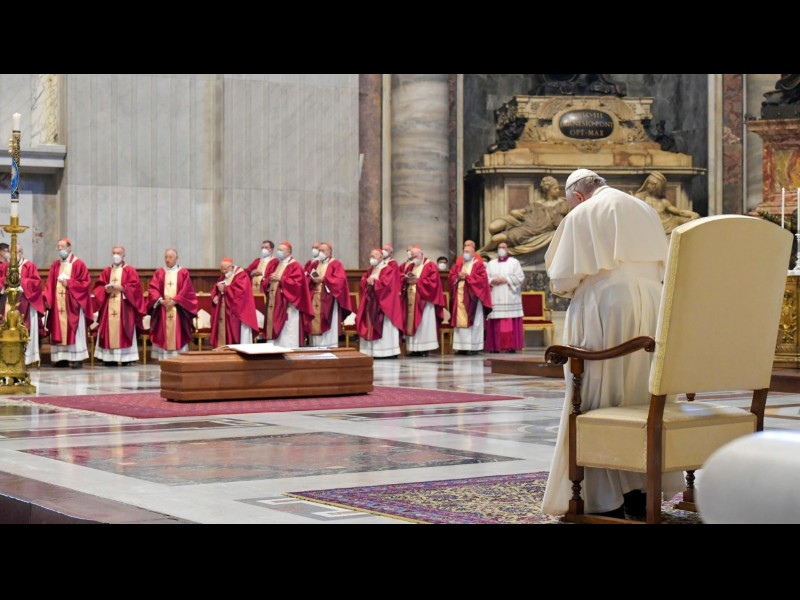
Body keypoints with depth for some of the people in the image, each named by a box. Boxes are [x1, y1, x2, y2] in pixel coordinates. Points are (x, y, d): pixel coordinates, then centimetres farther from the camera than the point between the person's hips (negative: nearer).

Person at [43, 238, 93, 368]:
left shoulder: (78, 264, -4)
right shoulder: (55, 265, 12)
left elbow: (86, 283, -8)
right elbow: (49, 284, 9)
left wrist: (69, 283, -15)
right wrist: (47, 299, -4)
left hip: (73, 303, -5)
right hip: (58, 303, 5)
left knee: (74, 330, -4)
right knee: (59, 331, 4)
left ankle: (77, 358, -3)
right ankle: (62, 358, 7)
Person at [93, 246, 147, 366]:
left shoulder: (130, 270, 4)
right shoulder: (106, 271, 15)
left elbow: (135, 286, -5)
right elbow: (98, 286, 10)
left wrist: (122, 288, -16)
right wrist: (105, 289, -10)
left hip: (124, 306, -4)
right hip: (109, 306, 4)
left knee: (124, 331, -7)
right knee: (109, 330, -1)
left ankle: (126, 358, -6)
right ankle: (110, 358, 1)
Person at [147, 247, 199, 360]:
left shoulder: (184, 273, 5)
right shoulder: (159, 272, 10)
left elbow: (186, 291, -2)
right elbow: (152, 289, 2)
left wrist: (174, 301, -14)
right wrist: (160, 300, -14)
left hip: (178, 310, -1)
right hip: (161, 309, 1)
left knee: (178, 334, -4)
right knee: (162, 334, -3)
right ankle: (163, 358, -2)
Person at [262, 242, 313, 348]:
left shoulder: (295, 266, -5)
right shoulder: (274, 265, 15)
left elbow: (296, 283, -15)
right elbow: (265, 282, 15)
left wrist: (280, 279, -17)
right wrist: (270, 280, -8)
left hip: (288, 305, -7)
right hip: (274, 303, 7)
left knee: (287, 334, -8)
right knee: (274, 329, 7)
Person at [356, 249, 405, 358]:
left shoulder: (389, 270, -7)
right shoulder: (369, 271, 16)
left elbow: (386, 284, -19)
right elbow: (362, 283, 10)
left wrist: (374, 282, -13)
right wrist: (367, 282, -11)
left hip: (383, 304, -7)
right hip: (370, 303, 7)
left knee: (384, 327, -7)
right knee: (370, 326, 4)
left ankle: (387, 352, -7)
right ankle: (371, 351, 6)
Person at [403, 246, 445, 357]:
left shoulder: (430, 265, -2)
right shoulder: (411, 266, 18)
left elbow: (432, 281, -13)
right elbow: (404, 280, 17)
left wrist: (418, 281, -15)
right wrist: (407, 280, -6)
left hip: (424, 300, -6)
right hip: (411, 301, 6)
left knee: (424, 324, -7)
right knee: (412, 323, 2)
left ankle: (424, 348, -6)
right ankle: (414, 348, 3)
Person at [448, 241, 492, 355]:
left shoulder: (479, 264, 0)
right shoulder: (458, 265, 16)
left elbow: (481, 278, -11)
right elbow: (452, 276, 11)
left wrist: (467, 277, -14)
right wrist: (458, 277, -10)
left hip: (472, 297, -5)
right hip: (460, 296, 5)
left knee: (473, 322, -5)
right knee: (460, 321, 3)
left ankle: (473, 347, -5)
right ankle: (462, 346, 5)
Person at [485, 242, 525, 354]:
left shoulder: (514, 262, 10)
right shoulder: (491, 263, 18)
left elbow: (520, 277, -1)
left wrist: (506, 279, -10)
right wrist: (492, 281, -10)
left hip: (509, 297, -2)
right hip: (495, 298, 2)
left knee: (511, 323, -8)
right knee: (495, 324, -3)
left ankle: (512, 346, -7)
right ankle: (495, 346, -2)